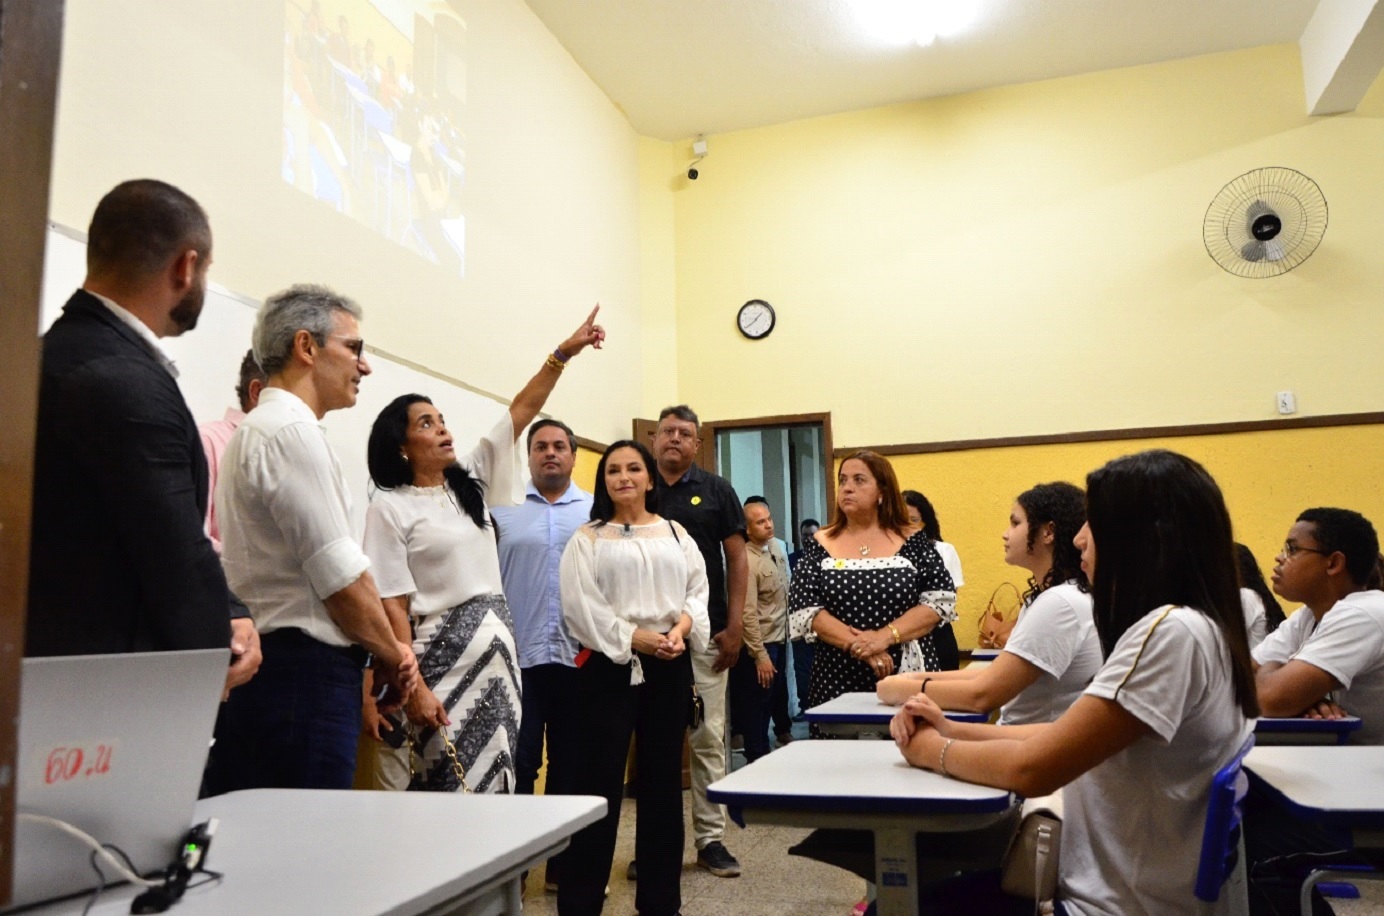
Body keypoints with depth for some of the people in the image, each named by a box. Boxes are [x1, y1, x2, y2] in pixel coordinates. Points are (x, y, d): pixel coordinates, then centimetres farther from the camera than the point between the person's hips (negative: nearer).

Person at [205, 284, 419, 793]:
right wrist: (392, 655, -1)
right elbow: (342, 575, -16)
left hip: (258, 667, 10)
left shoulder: (257, 430, 18)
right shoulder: (293, 431, -13)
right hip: (304, 675, -10)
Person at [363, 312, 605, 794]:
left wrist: (564, 352, 1)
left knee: (497, 780, 10)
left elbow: (523, 411, 8)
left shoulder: (470, 481, 10)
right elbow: (392, 606, -10)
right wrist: (414, 686, -16)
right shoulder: (390, 508, -6)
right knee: (456, 787, -3)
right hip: (446, 653, -6)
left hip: (499, 644, 6)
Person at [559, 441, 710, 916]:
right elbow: (580, 604, -8)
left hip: (669, 667, 3)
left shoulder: (676, 534, 12)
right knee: (599, 781, -1)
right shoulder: (587, 539, 3)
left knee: (662, 780, 10)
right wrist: (634, 637, -16)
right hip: (609, 665, -3)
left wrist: (682, 627, -13)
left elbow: (698, 590, 7)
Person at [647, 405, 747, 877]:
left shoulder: (716, 490, 3)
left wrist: (734, 626, -4)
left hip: (705, 634, -1)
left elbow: (737, 560, 3)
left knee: (708, 738, 5)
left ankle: (711, 838, 15)